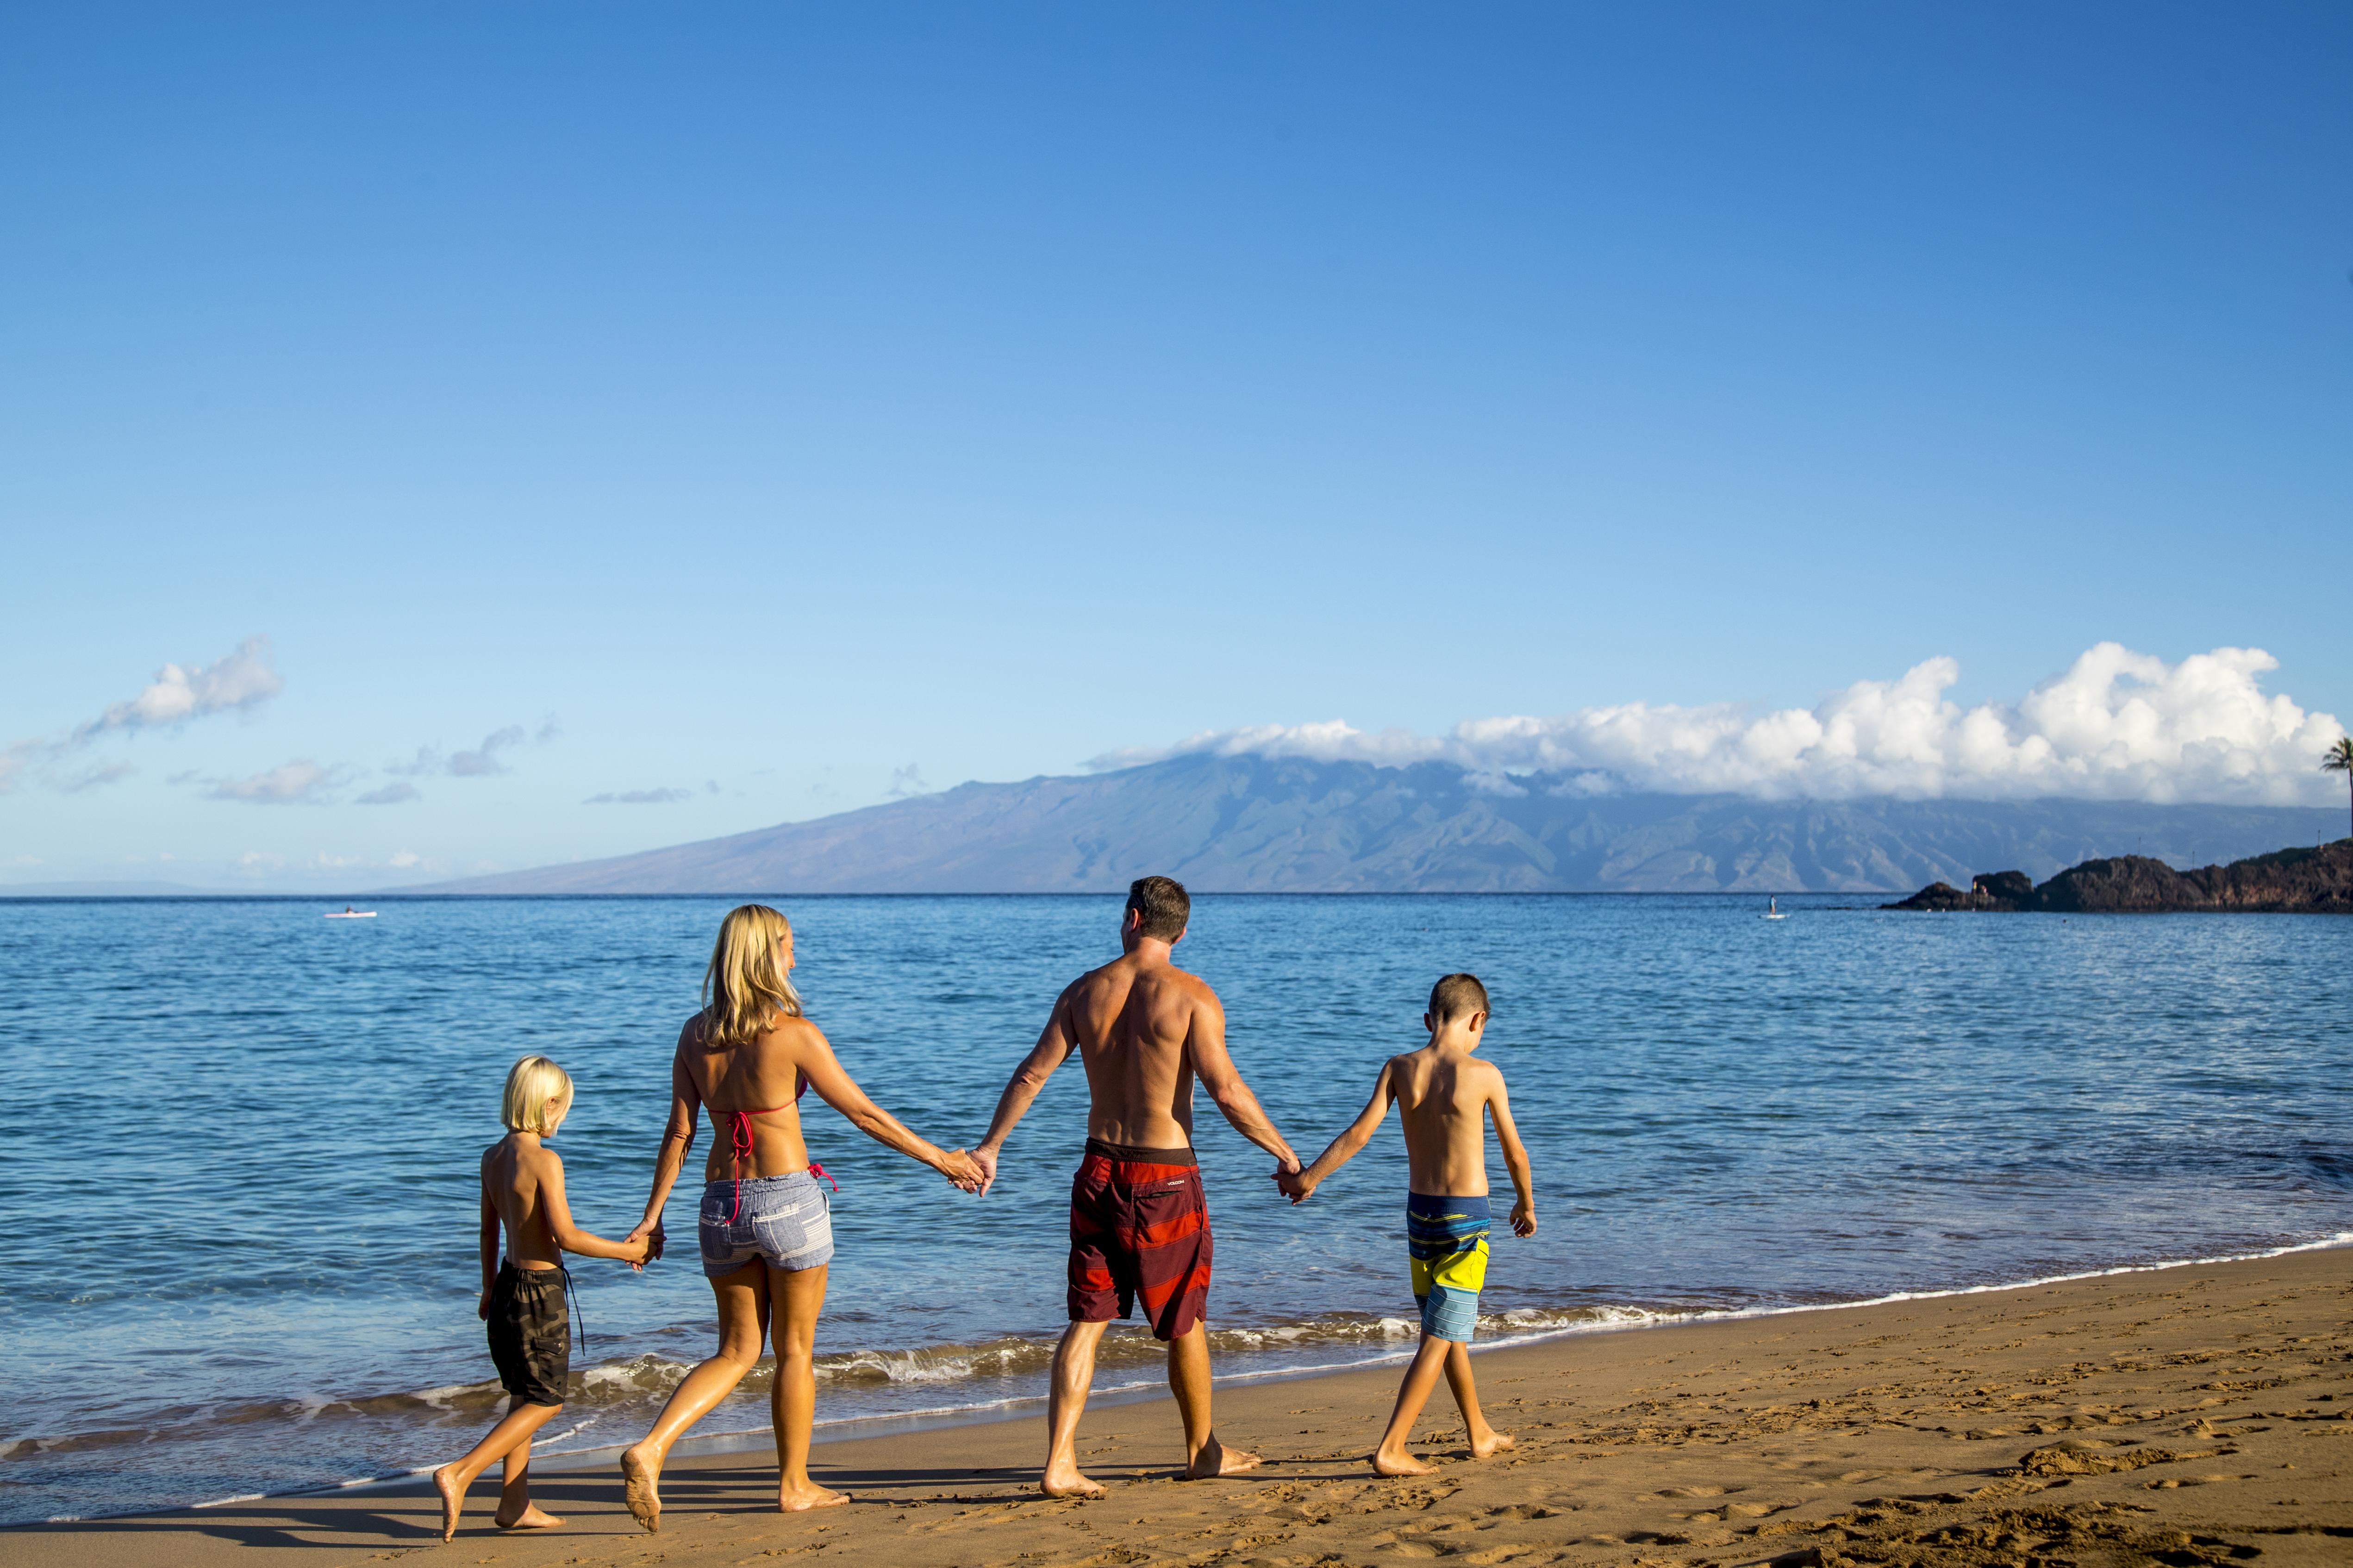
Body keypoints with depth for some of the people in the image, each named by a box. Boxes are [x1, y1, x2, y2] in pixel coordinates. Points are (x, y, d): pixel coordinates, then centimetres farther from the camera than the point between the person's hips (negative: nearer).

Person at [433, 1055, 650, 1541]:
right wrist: (626, 1251, -12)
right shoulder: (543, 1159, -19)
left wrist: (489, 1288, 28)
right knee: (545, 1401, 2)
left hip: (509, 1285, 8)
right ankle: (459, 1473, -9)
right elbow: (566, 1237, -23)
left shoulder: (493, 1156, 5)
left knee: (526, 1398, 18)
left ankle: (516, 1505, 22)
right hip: (540, 1291, -8)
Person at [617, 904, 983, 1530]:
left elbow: (679, 1132, 4)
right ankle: (794, 1484, 22)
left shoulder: (696, 1034, 3)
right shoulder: (793, 1033, -12)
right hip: (788, 1198, -5)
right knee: (795, 1350, 11)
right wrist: (938, 1158, 1)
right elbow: (862, 1113, -7)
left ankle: (649, 1450, -4)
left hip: (722, 1204, 5)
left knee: (737, 1352, 14)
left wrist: (653, 1215, 11)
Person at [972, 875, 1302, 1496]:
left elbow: (1032, 1073, 3)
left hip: (1100, 1171, 4)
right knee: (1185, 1324, 13)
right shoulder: (1191, 996, -12)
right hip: (1165, 1177, -4)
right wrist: (1284, 1153, -5)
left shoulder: (1086, 990, 2)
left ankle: (1060, 1463, 2)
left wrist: (990, 1147, 13)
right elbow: (1226, 1090, -17)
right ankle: (1203, 1452, 29)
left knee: (1087, 1320, 9)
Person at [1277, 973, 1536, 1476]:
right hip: (1467, 1217, -5)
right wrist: (1526, 1204, 16)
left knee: (1449, 1331, 21)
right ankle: (1390, 1449, -10)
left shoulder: (1399, 1069, -3)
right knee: (1440, 1340, -3)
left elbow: (1360, 1132, -11)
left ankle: (1480, 1433, 36)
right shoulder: (1484, 1074, -10)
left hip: (1418, 1213, 5)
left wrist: (1308, 1178, -5)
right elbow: (1513, 1151, 0)